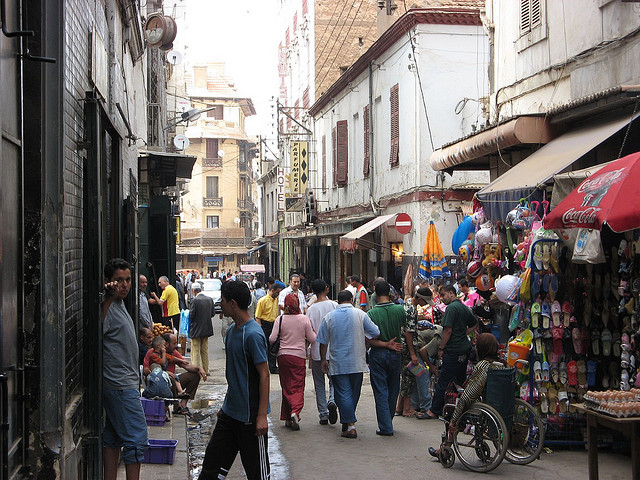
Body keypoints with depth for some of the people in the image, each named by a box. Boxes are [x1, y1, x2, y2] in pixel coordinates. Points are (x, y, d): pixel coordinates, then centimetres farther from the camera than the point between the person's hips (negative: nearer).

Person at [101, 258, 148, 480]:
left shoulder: (119, 304, 16)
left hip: (125, 383, 10)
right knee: (136, 439, -8)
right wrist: (109, 298, -38)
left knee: (113, 438, 12)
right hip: (121, 385, -10)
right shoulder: (109, 307, -16)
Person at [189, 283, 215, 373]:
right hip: (207, 328, 6)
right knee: (205, 350, 16)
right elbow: (213, 313, 4)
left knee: (196, 351, 4)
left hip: (196, 329, -6)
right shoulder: (209, 299, 0)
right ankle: (205, 370, 21)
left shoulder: (195, 300, -19)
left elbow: (191, 315, -17)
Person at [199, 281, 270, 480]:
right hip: (230, 411, 9)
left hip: (250, 416, -9)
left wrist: (262, 415, -22)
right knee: (213, 460, 11)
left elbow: (264, 375, -19)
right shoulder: (232, 330, 9)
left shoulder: (253, 334, -19)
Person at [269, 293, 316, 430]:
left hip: (283, 355, 1)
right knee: (298, 387, 2)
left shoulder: (280, 319, -4)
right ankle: (295, 411, -22)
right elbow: (312, 339, 0)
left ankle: (287, 418, 12)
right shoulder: (304, 319, -4)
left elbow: (272, 339, -8)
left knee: (286, 387, 11)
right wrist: (314, 332, 21)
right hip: (299, 356, -1)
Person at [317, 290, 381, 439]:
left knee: (343, 393, -1)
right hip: (357, 362, 1)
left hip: (337, 364, -1)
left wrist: (324, 360, 12)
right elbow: (376, 333, -2)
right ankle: (346, 422, 23)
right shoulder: (360, 314, -2)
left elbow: (323, 341, 2)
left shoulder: (329, 317, -1)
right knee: (354, 393, 14)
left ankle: (350, 425, -10)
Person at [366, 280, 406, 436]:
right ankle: (388, 421, 30)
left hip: (378, 354, -3)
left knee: (380, 391, 3)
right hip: (395, 353, 3)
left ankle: (385, 427, 2)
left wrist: (385, 344, -10)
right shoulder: (400, 310, -6)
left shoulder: (371, 314, -14)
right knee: (393, 390, 17)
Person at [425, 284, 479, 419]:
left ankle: (435, 411, -1)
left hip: (454, 351, -9)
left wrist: (441, 348, -11)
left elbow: (448, 330, -18)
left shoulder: (451, 308, -14)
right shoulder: (464, 307, 14)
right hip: (465, 348, 9)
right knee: (460, 381, 14)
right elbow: (475, 324, 26)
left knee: (443, 382, -4)